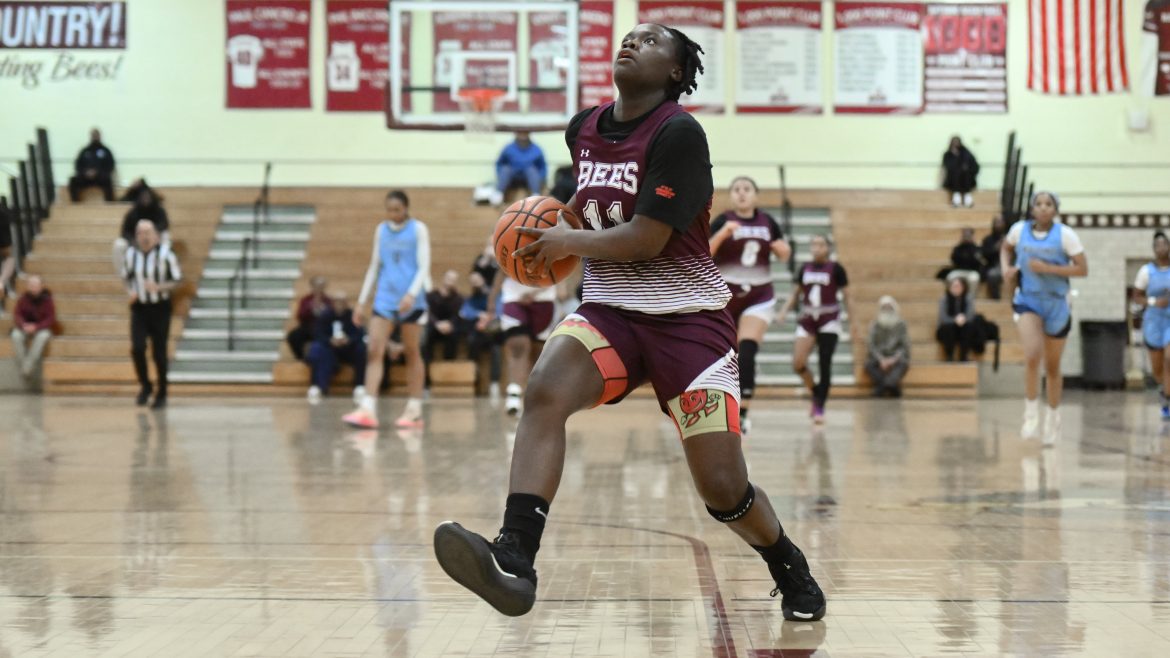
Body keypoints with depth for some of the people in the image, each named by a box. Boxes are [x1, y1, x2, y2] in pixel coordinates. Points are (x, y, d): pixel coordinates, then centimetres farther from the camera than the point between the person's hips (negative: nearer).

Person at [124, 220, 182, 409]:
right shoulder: (131, 254, 2)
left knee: (159, 353, 2)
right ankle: (145, 385, 9)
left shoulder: (165, 254, -10)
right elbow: (127, 277, 17)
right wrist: (130, 291, -4)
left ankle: (161, 394, 19)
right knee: (137, 348, -14)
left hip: (160, 308, -2)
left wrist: (158, 287, -22)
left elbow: (177, 280, -5)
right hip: (139, 308, 2)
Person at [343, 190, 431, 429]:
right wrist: (361, 302, 11)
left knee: (412, 353, 4)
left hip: (411, 300, -3)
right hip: (384, 299, 4)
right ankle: (367, 410, -16)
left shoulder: (418, 229, -2)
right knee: (374, 351, -9)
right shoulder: (381, 230, 11)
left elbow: (424, 266, -8)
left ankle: (415, 410, 11)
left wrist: (411, 294, -23)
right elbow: (374, 267, 15)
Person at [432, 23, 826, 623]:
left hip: (687, 318, -5)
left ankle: (790, 570, 27)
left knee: (723, 488, -5)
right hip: (607, 309, 5)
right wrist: (557, 219, 14)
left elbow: (645, 240, -18)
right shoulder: (583, 130, 8)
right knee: (543, 392, -28)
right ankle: (513, 561, -39)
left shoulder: (679, 133, -14)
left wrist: (568, 242, -6)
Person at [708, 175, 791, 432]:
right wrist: (723, 233, -32)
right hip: (725, 296, -1)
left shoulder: (767, 222, 3)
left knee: (747, 351, -18)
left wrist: (782, 248, -7)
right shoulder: (723, 221, -7)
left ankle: (742, 412, -19)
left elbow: (785, 254, 17)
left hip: (759, 298, 1)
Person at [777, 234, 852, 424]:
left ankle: (820, 407, 3)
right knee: (798, 363, -9)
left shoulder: (835, 269, -3)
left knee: (825, 365, -6)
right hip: (807, 321, 3)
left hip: (829, 323, -3)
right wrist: (785, 310, -1)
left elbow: (846, 296, 0)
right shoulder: (804, 269, 7)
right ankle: (815, 392, 17)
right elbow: (795, 294, 15)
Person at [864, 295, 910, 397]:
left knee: (903, 363, -34)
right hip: (879, 357, 1)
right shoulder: (874, 325, 7)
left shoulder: (901, 325, 6)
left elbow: (905, 347, 1)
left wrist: (894, 359, -16)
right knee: (869, 364, -32)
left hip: (895, 357, -1)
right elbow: (871, 346, -1)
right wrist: (881, 360, -18)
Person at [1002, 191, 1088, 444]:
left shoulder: (1065, 234, -10)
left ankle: (1053, 416, 32)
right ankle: (1031, 413, -11)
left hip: (1056, 303, 0)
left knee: (1053, 367, 12)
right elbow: (1006, 248, 19)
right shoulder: (1019, 229, -3)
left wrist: (1048, 268, -21)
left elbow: (1083, 269, -12)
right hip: (1027, 300, 0)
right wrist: (1006, 268, 0)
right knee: (1032, 356, -24)